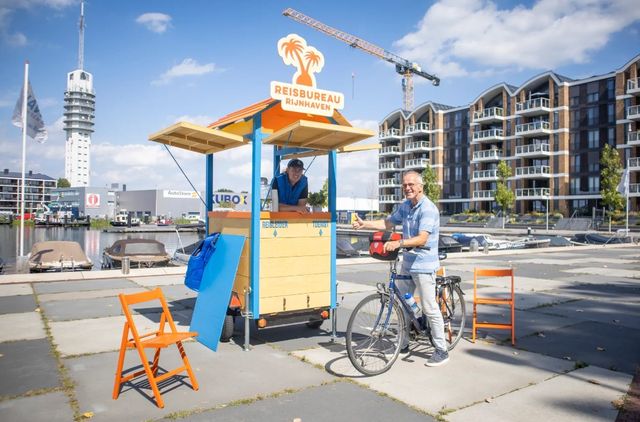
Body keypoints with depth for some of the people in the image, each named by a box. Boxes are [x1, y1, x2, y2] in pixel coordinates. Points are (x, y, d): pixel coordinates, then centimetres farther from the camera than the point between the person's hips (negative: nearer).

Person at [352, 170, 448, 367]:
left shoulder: (428, 209, -17)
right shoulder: (404, 206, 10)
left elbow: (422, 239, -27)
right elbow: (388, 223, 19)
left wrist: (398, 243, -41)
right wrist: (364, 224, 7)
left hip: (423, 264, -9)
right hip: (407, 262, 9)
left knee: (429, 308, -4)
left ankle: (442, 351, 9)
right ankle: (404, 344, 28)